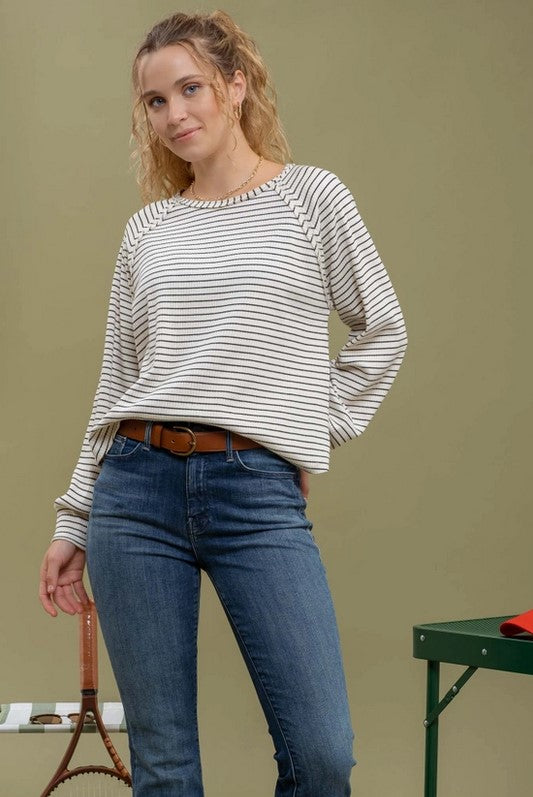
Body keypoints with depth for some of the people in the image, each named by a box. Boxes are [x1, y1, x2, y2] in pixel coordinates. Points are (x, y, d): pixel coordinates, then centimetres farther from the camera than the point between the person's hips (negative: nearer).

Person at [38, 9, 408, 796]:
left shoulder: (313, 196, 5)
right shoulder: (146, 229, 13)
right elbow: (114, 382, 16)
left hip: (260, 493, -2)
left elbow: (382, 332, 12)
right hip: (138, 489, 3)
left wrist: (316, 431, 5)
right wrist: (74, 520, 15)